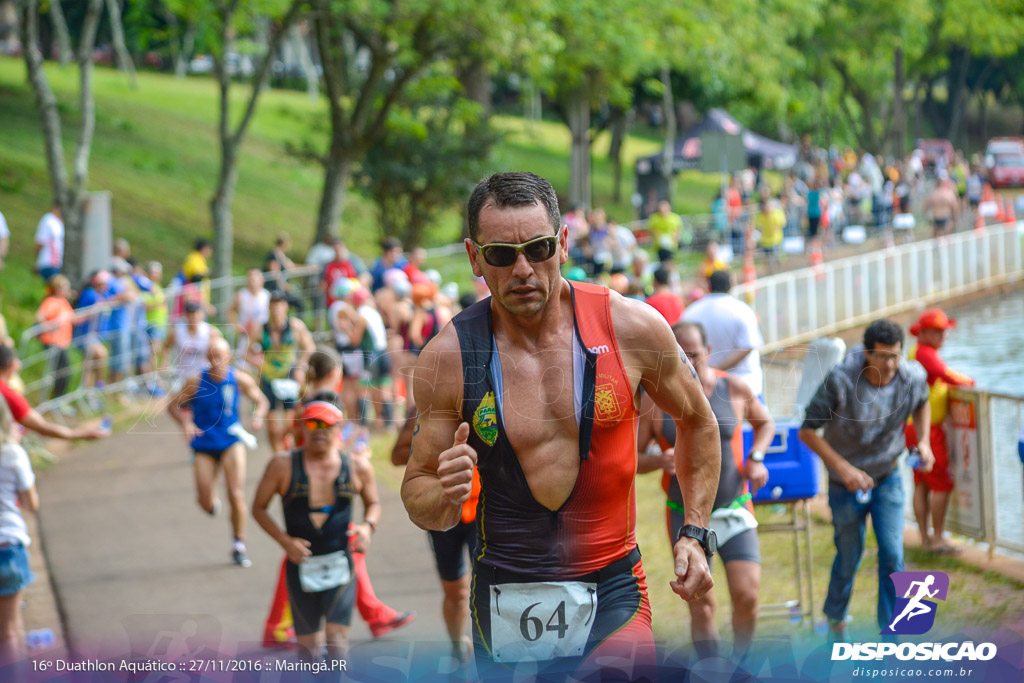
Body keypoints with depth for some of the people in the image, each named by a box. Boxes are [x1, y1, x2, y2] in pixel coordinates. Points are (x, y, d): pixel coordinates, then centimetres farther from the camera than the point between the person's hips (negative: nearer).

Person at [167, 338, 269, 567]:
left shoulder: (240, 380, -8)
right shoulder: (196, 381, -11)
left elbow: (261, 401, 7)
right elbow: (173, 405, -2)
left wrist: (258, 416, -16)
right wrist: (185, 422, -22)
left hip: (232, 442, 0)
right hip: (204, 445, 0)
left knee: (236, 495, -11)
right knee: (206, 503, -3)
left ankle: (239, 546, 7)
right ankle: (213, 501, 37)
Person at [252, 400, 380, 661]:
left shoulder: (354, 466, 2)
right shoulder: (283, 465, -4)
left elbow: (373, 503, 18)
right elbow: (259, 508, 3)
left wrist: (368, 526, -4)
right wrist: (284, 540, -11)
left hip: (340, 565, 0)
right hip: (301, 566, 0)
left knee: (337, 639, -15)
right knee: (308, 645, 7)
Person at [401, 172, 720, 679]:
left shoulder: (633, 328, -5)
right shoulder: (446, 359, -6)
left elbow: (696, 422, 13)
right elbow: (416, 493, 2)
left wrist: (695, 535, 7)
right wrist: (445, 497, -20)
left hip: (613, 588, -1)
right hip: (505, 595, 1)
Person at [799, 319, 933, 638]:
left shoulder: (912, 377, -16)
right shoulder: (840, 381, -28)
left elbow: (922, 403, 11)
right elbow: (807, 431, -20)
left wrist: (924, 440, -5)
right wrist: (843, 468, -28)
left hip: (888, 480, 2)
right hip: (847, 483, -2)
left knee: (892, 556, -9)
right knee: (849, 558, 12)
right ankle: (836, 618, 41)